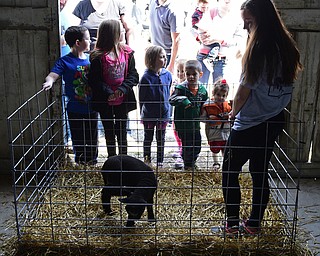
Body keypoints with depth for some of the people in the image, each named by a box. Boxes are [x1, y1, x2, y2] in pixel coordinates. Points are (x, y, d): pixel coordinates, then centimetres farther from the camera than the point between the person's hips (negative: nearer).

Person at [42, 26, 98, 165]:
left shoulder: (90, 59, 4)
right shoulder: (65, 61, -11)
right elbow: (53, 75, -23)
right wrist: (49, 82, -45)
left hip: (91, 109, 4)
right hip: (75, 110, -4)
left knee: (92, 142, 16)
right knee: (78, 143, 9)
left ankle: (92, 165, 35)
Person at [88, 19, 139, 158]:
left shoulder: (127, 53, -3)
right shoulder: (98, 57, -13)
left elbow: (133, 75, -5)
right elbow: (94, 80, -15)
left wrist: (122, 89, -21)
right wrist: (108, 92, -27)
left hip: (123, 100, 2)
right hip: (105, 102, -2)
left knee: (122, 131, 15)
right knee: (109, 132, 15)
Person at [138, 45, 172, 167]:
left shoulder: (167, 75, -4)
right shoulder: (146, 77, -15)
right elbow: (141, 98, -7)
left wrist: (165, 105, 13)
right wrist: (141, 114, -3)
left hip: (163, 113, 3)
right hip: (149, 115, -3)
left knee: (161, 139, 14)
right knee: (148, 138, 14)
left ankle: (160, 161, 27)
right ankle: (147, 160, 30)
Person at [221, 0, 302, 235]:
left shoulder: (259, 49, -20)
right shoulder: (286, 46, 4)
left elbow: (244, 90, -14)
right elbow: (287, 88, 12)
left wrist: (233, 112, 4)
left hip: (250, 123, -8)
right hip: (274, 120, 8)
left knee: (230, 171, 8)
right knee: (260, 172, 16)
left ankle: (233, 223, 16)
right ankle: (255, 224, 27)